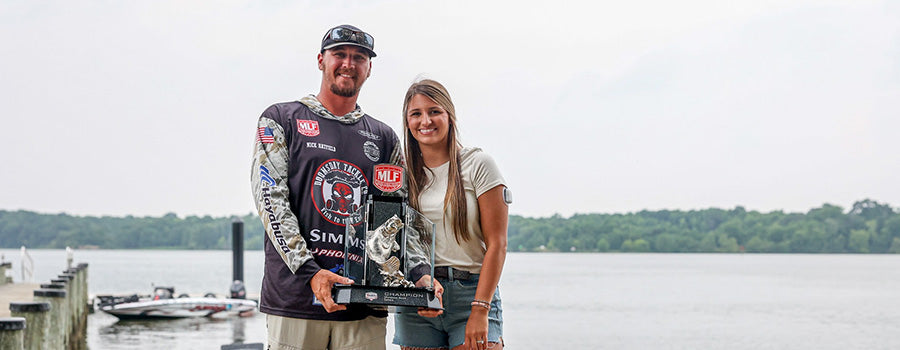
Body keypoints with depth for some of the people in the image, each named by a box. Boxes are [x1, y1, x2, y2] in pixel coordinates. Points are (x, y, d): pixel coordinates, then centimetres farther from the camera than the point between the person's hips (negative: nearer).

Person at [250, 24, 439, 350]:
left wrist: (419, 275, -5)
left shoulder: (384, 138, 17)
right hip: (295, 298, -3)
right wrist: (310, 272, -17)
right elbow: (272, 201, -5)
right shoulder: (281, 120, 6)